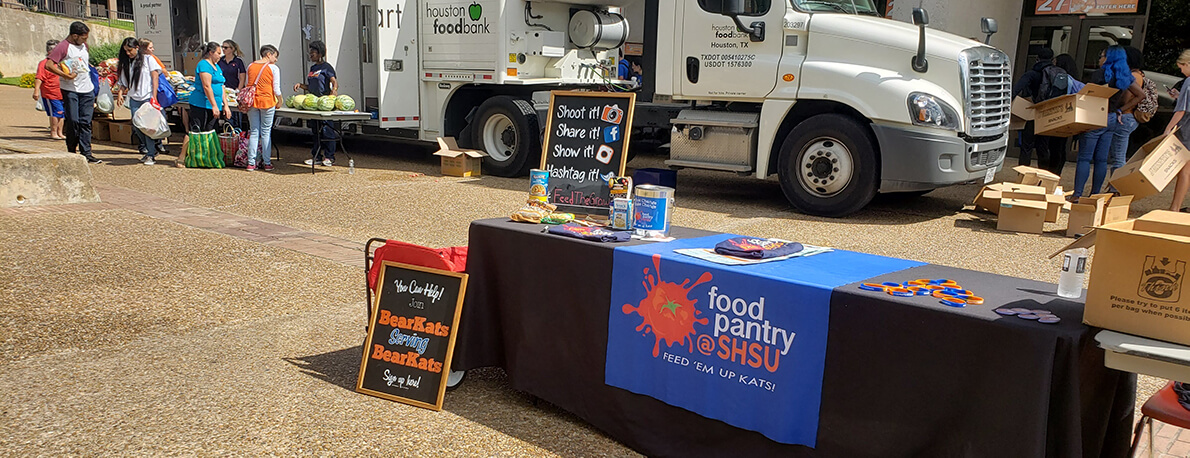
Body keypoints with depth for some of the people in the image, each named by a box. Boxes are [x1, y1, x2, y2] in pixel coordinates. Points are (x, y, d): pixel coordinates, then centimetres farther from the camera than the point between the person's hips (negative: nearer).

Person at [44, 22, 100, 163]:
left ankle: (86, 153, 4)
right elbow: (49, 65, -18)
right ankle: (71, 152, 8)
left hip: (87, 89, 6)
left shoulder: (84, 45, 14)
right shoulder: (63, 47, -9)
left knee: (86, 121, 3)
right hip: (70, 89, -6)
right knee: (73, 121, -5)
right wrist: (66, 76, -21)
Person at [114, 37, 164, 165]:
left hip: (148, 98, -5)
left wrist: (154, 97, -10)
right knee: (137, 126, 1)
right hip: (134, 99, 5)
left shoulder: (148, 59, 2)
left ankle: (151, 155, -4)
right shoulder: (126, 64, 15)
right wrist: (120, 94, -3)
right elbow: (123, 83, 16)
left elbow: (155, 77, -3)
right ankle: (145, 150, 15)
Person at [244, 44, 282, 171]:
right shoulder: (273, 68, -6)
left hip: (252, 102, 4)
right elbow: (276, 88, -7)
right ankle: (267, 163, 7)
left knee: (254, 131, 8)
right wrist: (279, 101, 6)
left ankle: (251, 163, 6)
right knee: (266, 132, 3)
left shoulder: (250, 66, 8)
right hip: (267, 101, -4)